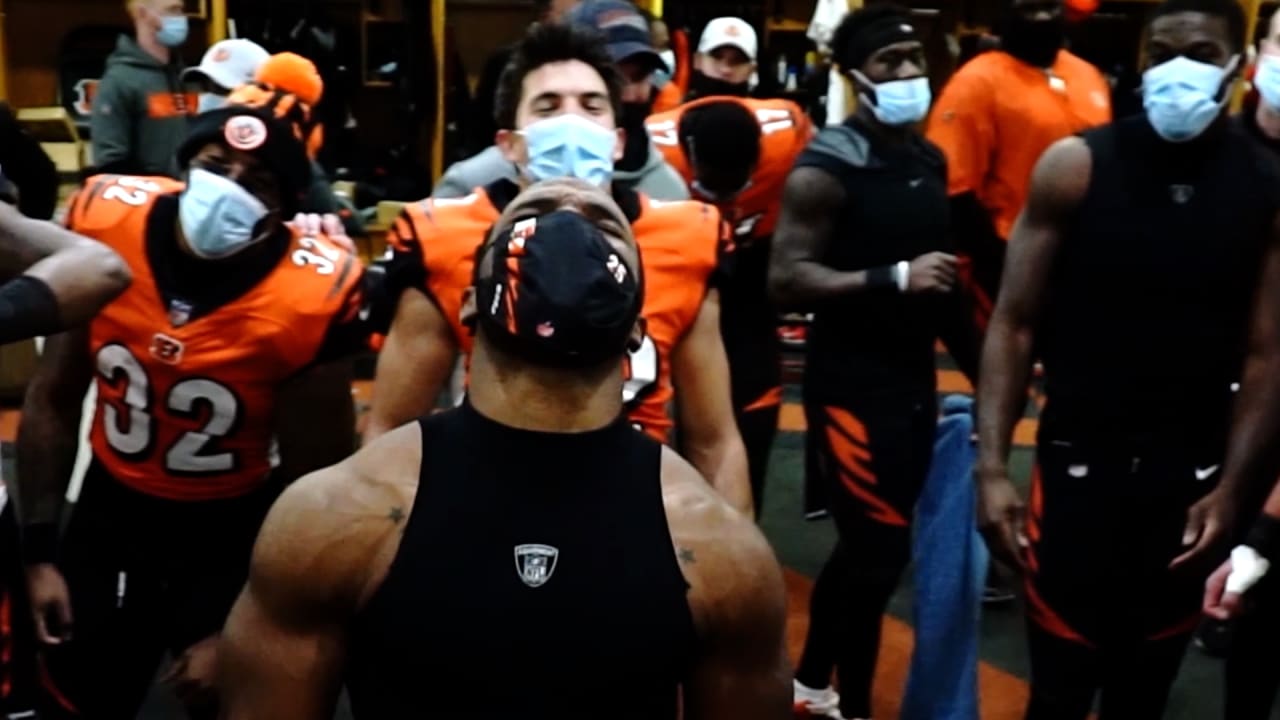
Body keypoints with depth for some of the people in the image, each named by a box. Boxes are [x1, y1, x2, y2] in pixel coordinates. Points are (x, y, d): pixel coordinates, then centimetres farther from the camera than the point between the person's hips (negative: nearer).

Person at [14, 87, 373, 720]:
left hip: (236, 531, -2)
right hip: (109, 510, 3)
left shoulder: (309, 298, -25)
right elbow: (54, 401, -2)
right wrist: (38, 551, 0)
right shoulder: (104, 225, -17)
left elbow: (309, 484, -12)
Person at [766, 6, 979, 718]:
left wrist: (978, 363, 21)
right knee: (880, 550, -5)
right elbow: (786, 278, -20)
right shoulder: (827, 167, -14)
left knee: (869, 546, 16)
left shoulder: (931, 160, 10)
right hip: (852, 381, -8)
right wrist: (894, 278, -27)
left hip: (915, 376, 8)